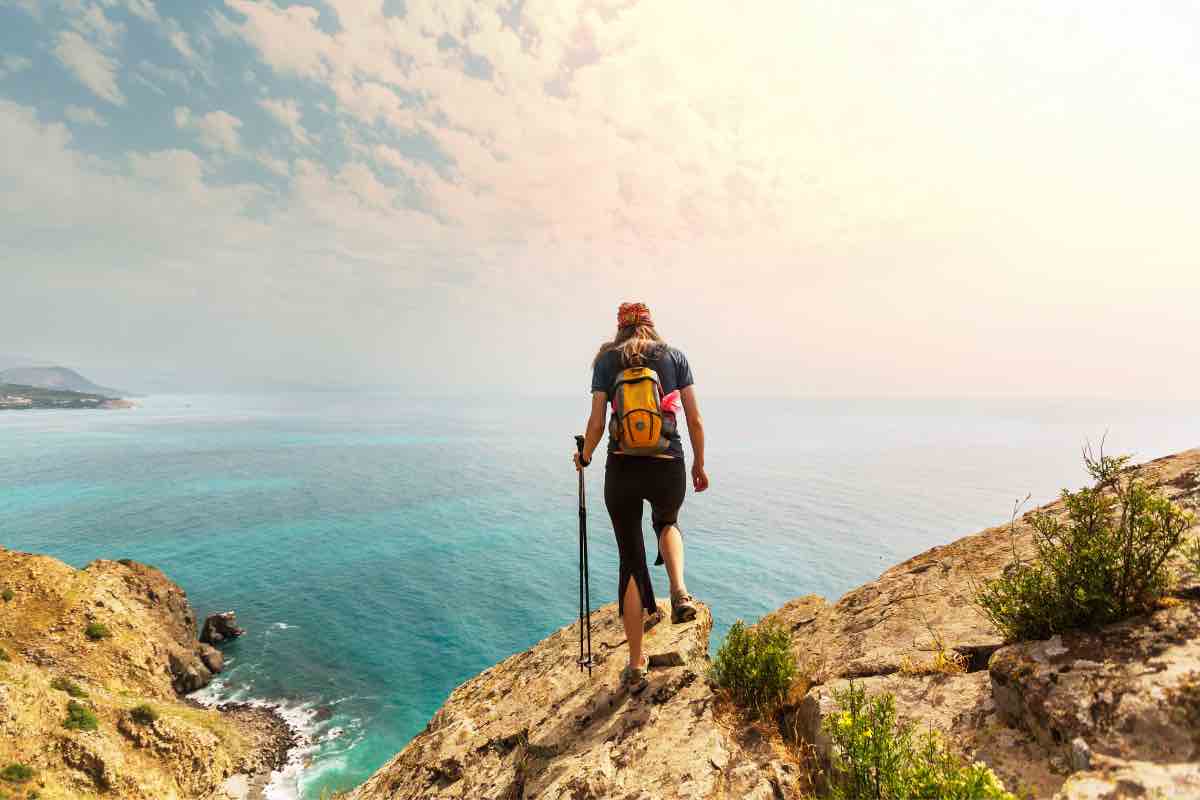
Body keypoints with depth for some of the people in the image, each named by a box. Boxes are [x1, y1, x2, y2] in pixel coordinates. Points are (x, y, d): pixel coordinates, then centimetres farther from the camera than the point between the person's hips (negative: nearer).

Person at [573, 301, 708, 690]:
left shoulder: (607, 359, 5)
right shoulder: (675, 356, 7)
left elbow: (597, 423, -1)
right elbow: (695, 419, 4)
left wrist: (584, 457, 17)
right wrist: (699, 465, 16)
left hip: (622, 468, -1)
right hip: (668, 468, 1)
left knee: (630, 559, 13)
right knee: (667, 522, 35)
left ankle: (636, 666, 20)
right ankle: (680, 593, 10)